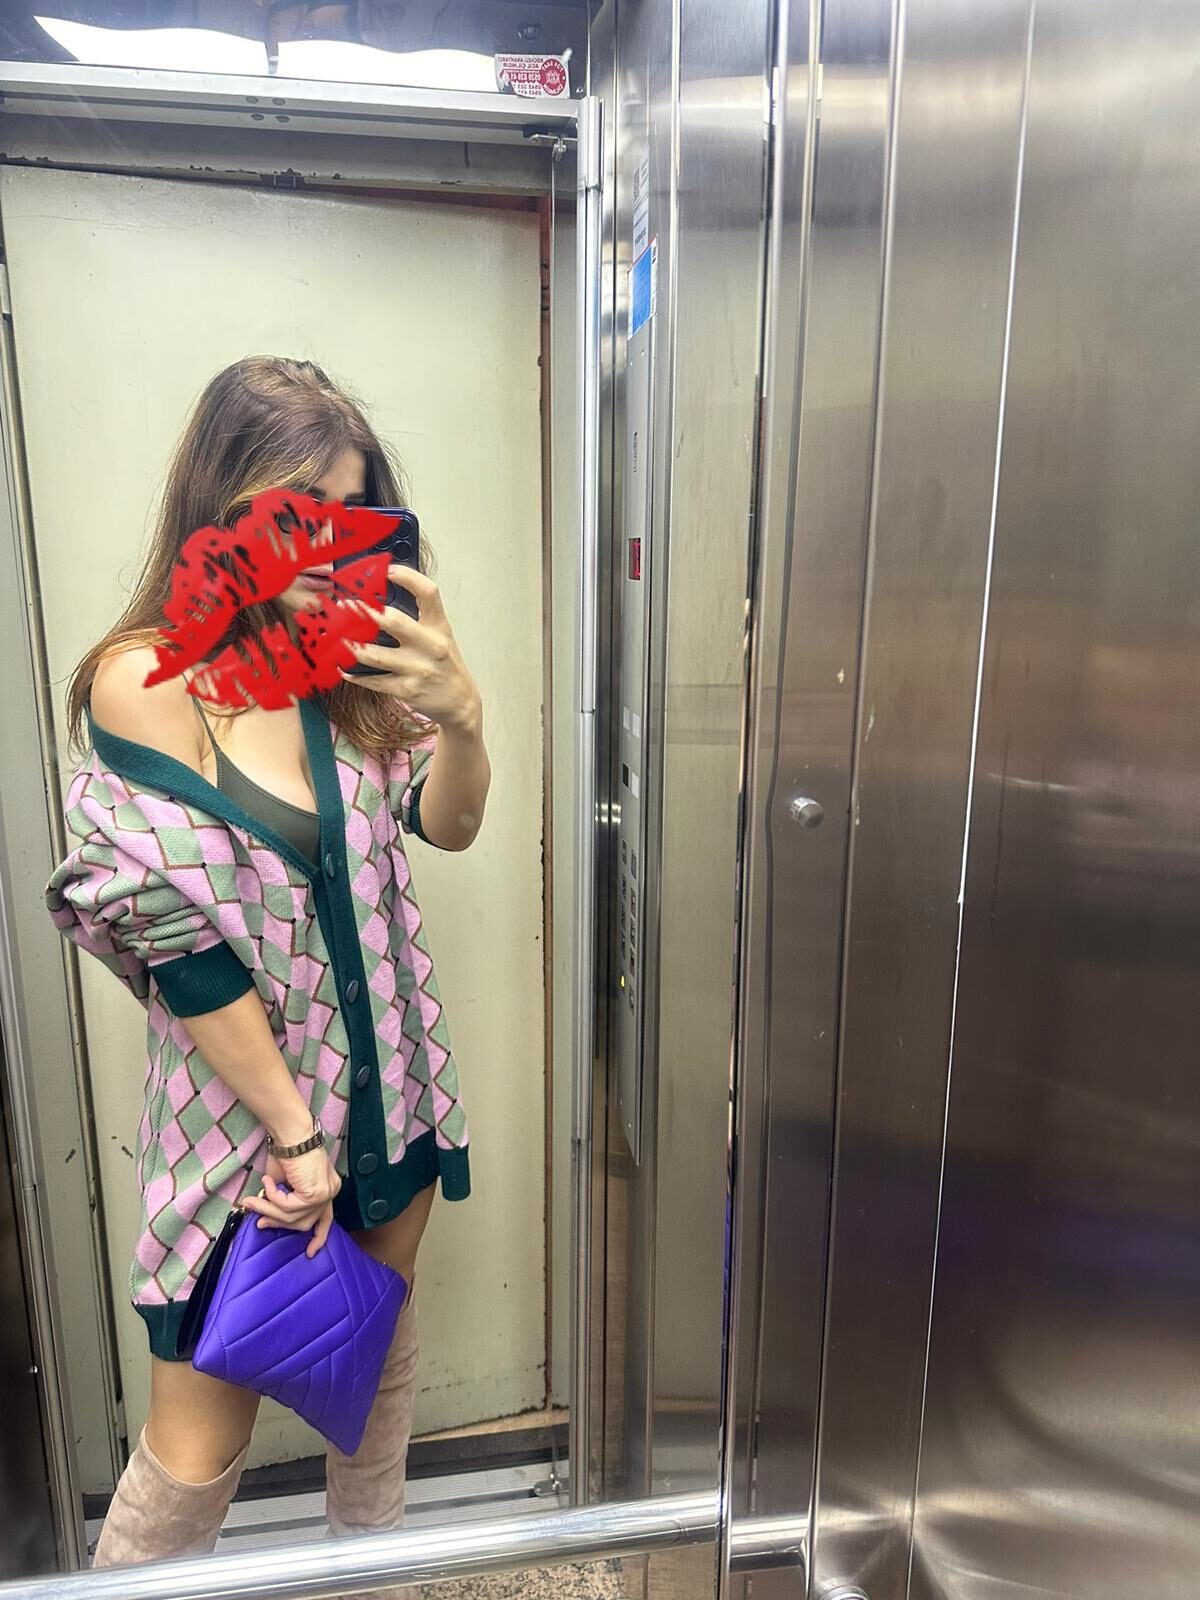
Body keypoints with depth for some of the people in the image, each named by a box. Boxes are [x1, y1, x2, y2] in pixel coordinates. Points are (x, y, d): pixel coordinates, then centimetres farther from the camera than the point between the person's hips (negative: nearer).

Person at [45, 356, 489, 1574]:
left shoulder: (351, 662, -1)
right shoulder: (147, 682, -18)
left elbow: (449, 824, 0)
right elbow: (177, 943, -19)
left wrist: (459, 712, -21)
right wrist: (292, 1131, -14)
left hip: (387, 1084, 6)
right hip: (239, 1098, -6)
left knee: (381, 1342, 23)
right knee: (204, 1438, 8)